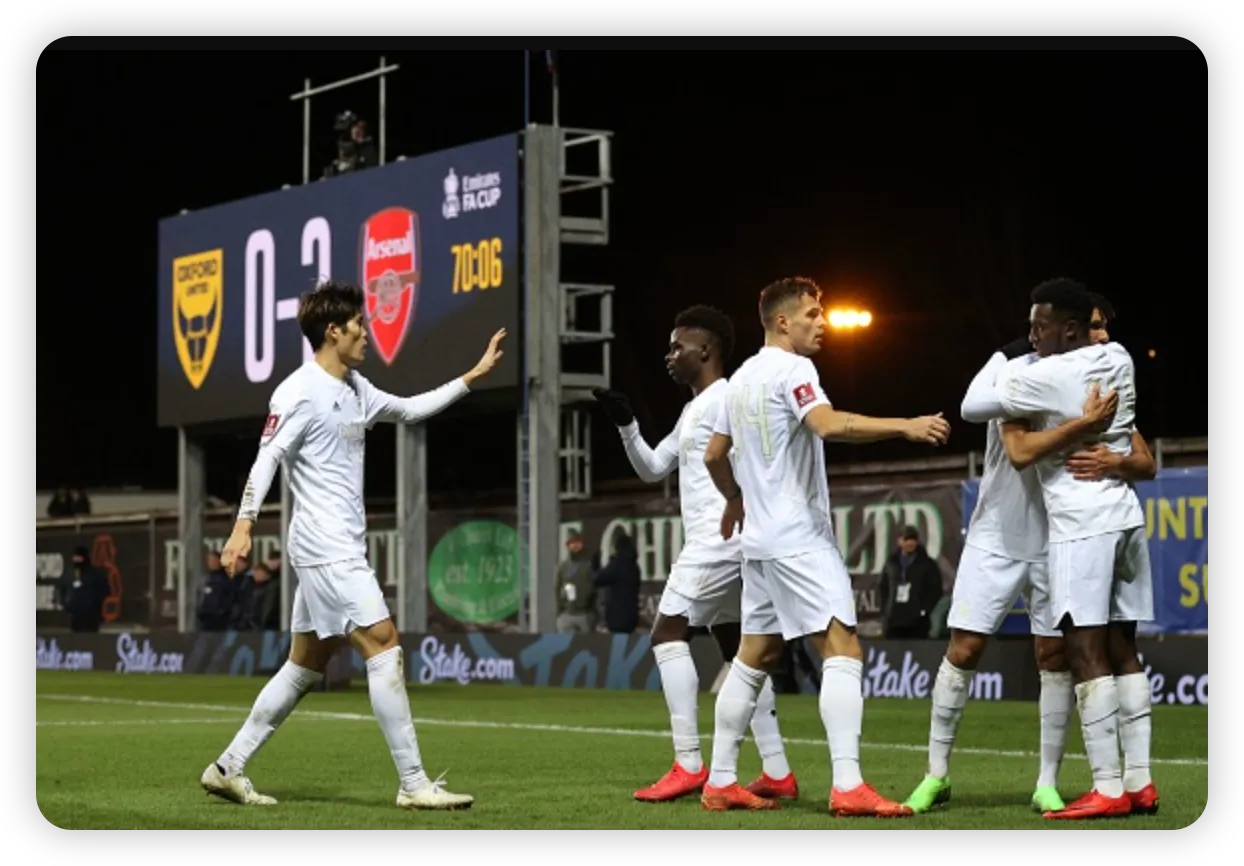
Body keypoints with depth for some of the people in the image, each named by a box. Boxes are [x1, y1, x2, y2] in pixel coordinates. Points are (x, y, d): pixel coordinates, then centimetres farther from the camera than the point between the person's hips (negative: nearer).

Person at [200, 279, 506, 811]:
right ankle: (414, 784, -10)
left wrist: (472, 377, 25)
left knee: (306, 667, 11)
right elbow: (267, 458, -15)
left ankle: (228, 768, 16)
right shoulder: (301, 392, -11)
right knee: (384, 645, -12)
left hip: (340, 551, 10)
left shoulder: (355, 389, 16)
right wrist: (243, 526, -23)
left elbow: (410, 410, 29)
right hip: (325, 548, -10)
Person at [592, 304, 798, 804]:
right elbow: (651, 469, 27)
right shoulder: (693, 410, 22)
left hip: (719, 539, -10)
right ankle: (777, 772, 7)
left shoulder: (725, 399, -10)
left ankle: (689, 765, -14)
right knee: (736, 649, 9)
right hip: (716, 542, 10)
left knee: (668, 633, -10)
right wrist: (625, 424, 14)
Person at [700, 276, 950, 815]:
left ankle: (721, 781, 17)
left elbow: (714, 454, 23)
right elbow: (829, 424, -29)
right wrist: (906, 426, -31)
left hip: (761, 537, 9)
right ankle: (848, 786, -21)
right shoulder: (790, 370, -12)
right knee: (843, 650, -13)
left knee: (754, 657, 15)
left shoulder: (742, 377, 15)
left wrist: (734, 499, 41)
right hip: (799, 538, -9)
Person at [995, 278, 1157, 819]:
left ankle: (1108, 789, -13)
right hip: (1126, 514, 8)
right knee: (1119, 651, 10)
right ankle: (1140, 784, 9)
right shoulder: (1119, 360, 11)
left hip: (1081, 524, -8)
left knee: (1086, 653, -8)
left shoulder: (1032, 378, -9)